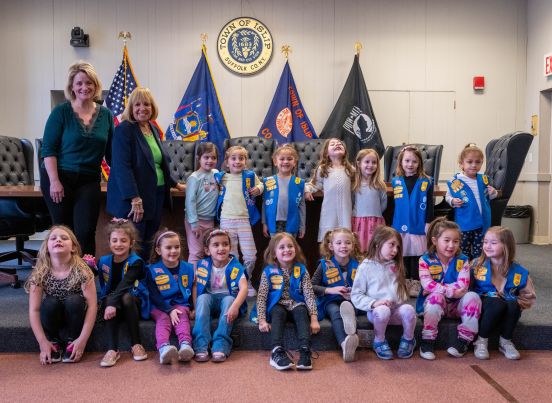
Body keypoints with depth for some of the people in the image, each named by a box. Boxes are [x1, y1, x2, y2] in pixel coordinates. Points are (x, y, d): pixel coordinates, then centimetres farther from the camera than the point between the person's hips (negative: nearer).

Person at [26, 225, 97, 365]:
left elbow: (92, 305, -22)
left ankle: (72, 342, -7)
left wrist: (82, 340, -26)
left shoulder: (81, 270, -21)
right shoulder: (40, 273, -15)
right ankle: (54, 341, -3)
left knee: (73, 300, -31)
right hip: (52, 316, 1)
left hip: (75, 315, -1)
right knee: (50, 303, -29)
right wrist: (43, 342, -23)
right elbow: (34, 310, -16)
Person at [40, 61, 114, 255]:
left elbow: (111, 152, 10)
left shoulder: (106, 115, 5)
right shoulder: (61, 112, -4)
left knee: (86, 231, -4)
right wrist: (54, 181, -15)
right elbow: (48, 149, -7)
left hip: (89, 180, 2)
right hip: (59, 178, -2)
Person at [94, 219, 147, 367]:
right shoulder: (104, 261, 5)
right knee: (108, 300, -29)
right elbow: (102, 286, 6)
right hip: (110, 304, 3)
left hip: (132, 304, -3)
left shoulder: (135, 262, -10)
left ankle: (136, 344, -22)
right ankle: (112, 349, -35)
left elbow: (124, 284, -25)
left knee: (126, 297, -34)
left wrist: (113, 303, -37)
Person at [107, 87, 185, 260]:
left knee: (147, 242, 12)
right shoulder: (124, 129, -10)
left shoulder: (153, 129, 13)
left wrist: (174, 184, 29)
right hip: (134, 197, -7)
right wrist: (135, 199, -24)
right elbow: (122, 167, -19)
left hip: (157, 194, 7)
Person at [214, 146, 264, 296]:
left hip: (244, 220, 0)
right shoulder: (220, 177, 7)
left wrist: (258, 189, 0)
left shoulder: (250, 176, 4)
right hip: (227, 220, 0)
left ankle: (246, 282, 23)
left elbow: (260, 184, 21)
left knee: (250, 257, 0)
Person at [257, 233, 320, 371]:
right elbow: (261, 297, -4)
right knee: (278, 313, -34)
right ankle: (277, 351, -45)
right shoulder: (268, 271, -1)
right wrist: (262, 320, -14)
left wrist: (314, 319, -13)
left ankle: (305, 351, -42)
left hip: (296, 305, 1)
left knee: (302, 311, -32)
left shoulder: (301, 270, 2)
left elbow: (309, 295, -4)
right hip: (277, 306, -1)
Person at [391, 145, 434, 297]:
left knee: (417, 256, 8)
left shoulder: (426, 182, -2)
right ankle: (405, 283, 25)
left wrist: (428, 223, -6)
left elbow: (429, 206, -1)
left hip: (418, 227, -2)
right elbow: (391, 205, 7)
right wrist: (390, 225, 7)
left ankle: (416, 284, 20)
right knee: (403, 256, 12)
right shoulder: (395, 182, 2)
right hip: (400, 227, 2)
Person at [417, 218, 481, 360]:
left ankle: (464, 339, -17)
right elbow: (427, 284, -19)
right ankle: (427, 340, -26)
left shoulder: (462, 260, 0)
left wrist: (437, 288, -21)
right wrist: (451, 291, -25)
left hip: (455, 305, 3)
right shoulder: (426, 260, -7)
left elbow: (463, 285, -13)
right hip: (435, 303, -3)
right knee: (436, 296, -35)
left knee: (472, 297, -24)